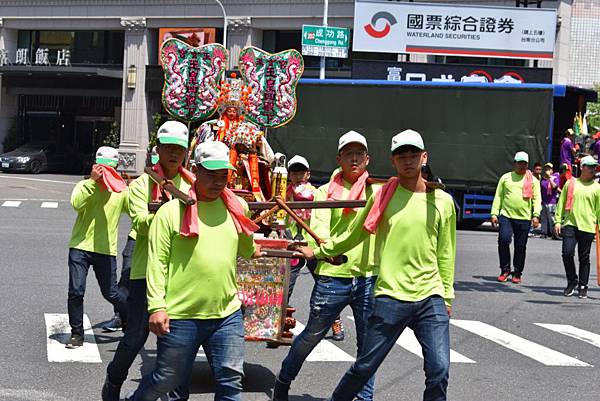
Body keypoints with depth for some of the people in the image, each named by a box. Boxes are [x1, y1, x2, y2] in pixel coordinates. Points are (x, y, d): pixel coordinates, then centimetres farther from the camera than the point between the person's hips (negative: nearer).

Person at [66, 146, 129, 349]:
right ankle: (77, 333, 9)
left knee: (111, 293, 4)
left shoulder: (121, 190, 7)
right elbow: (76, 203, -19)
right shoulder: (85, 185, 2)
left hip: (106, 250, 1)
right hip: (80, 247, 0)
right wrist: (93, 180, -21)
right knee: (76, 291, -6)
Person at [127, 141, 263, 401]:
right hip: (179, 317, -3)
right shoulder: (172, 211, -5)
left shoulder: (237, 207, 8)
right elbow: (157, 262, -8)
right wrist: (157, 306, -13)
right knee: (167, 380, 10)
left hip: (227, 315, 4)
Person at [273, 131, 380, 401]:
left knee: (368, 344, 5)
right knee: (311, 336, 10)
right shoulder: (327, 192, 3)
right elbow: (318, 229, -9)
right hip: (333, 275, -2)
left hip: (369, 277, 2)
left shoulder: (378, 191, 9)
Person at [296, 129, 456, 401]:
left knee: (439, 370, -8)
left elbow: (445, 254, 10)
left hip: (431, 299, 1)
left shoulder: (443, 201, 5)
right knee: (365, 366, 4)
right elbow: (354, 234, 13)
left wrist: (447, 296, 11)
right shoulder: (382, 196, 2)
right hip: (390, 297, -1)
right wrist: (319, 251, 18)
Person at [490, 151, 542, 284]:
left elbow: (537, 198, 4)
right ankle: (505, 269, 0)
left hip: (524, 218, 0)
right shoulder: (505, 178, 11)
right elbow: (498, 196, 11)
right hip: (506, 216, 0)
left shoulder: (533, 180, 9)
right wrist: (494, 214, 3)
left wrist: (536, 215, -9)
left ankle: (517, 273, 16)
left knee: (520, 247, 4)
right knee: (503, 240, -15)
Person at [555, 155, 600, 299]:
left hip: (587, 227, 0)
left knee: (584, 258, 5)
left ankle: (582, 287, 16)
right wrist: (558, 221, 4)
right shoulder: (570, 183, 7)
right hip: (570, 224, 0)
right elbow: (561, 203, 10)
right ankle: (572, 282, 10)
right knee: (567, 253, -10)